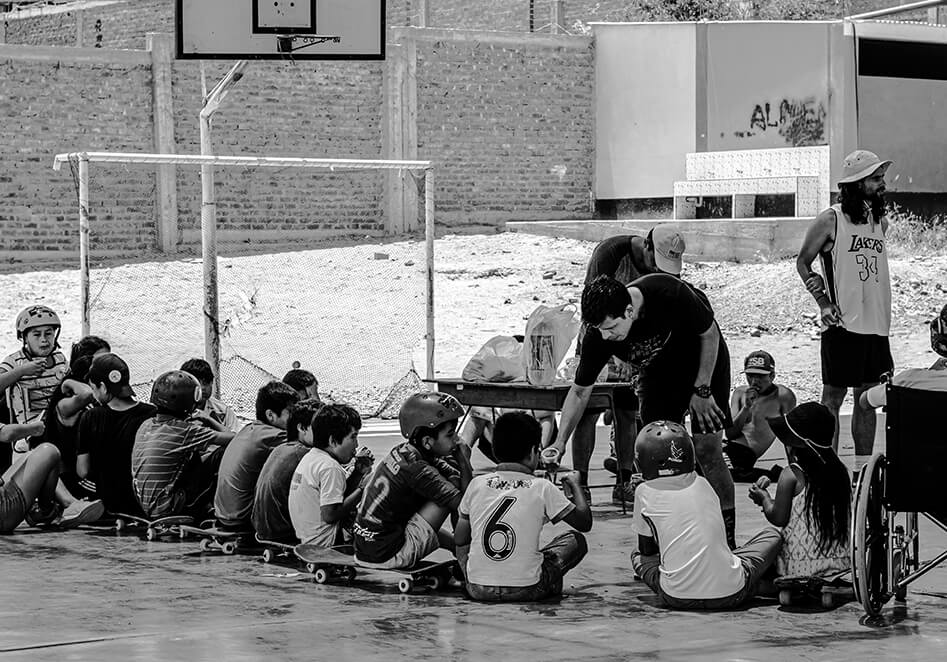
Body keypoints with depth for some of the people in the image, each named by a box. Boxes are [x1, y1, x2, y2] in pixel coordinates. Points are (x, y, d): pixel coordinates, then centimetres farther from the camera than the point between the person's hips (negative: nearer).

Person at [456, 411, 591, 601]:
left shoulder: (477, 484, 3)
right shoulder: (542, 488, -5)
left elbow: (460, 540, 10)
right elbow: (584, 523, 5)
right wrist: (574, 485, 21)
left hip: (478, 590, 3)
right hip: (526, 590, -3)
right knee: (576, 540, 18)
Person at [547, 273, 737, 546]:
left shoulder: (671, 294, -38)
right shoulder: (598, 336, -25)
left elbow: (710, 334, -18)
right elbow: (580, 391, -12)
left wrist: (702, 390, -16)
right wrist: (560, 442, -21)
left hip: (704, 362, -4)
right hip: (658, 371, 4)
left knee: (706, 449, -10)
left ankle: (727, 540, 0)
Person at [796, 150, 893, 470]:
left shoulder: (881, 221, 9)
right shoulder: (830, 221, -7)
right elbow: (803, 262, 1)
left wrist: (882, 315, 8)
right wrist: (823, 302, -7)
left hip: (876, 324, 6)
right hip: (842, 324, -6)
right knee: (833, 398, 0)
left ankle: (863, 467, 16)